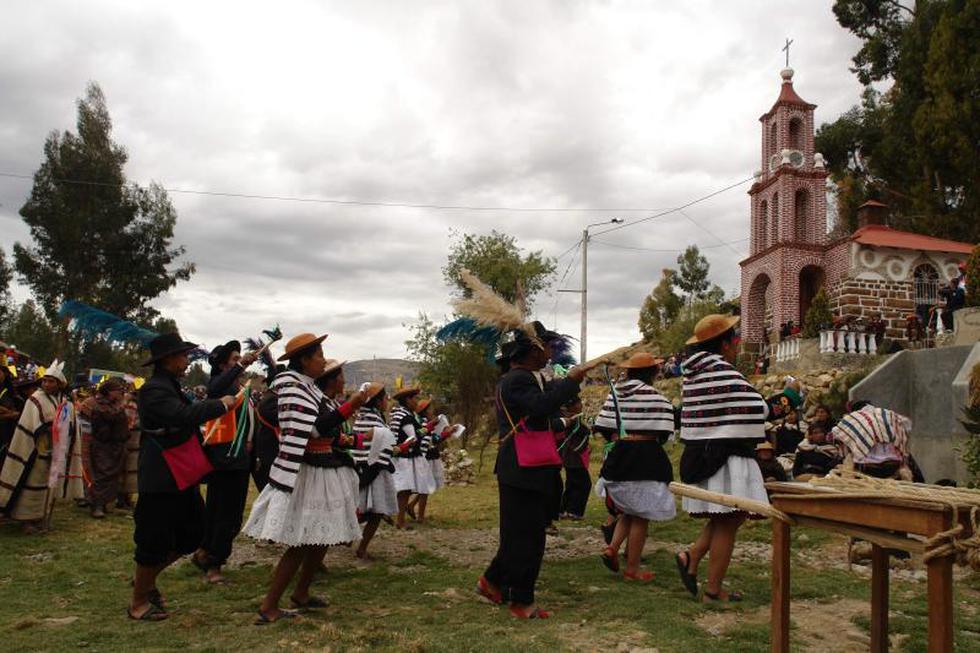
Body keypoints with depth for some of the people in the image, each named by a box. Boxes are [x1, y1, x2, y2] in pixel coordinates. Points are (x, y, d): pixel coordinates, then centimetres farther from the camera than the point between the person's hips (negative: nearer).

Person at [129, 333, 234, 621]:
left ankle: (147, 579, 34)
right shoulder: (154, 389, -19)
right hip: (161, 481, -10)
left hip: (182, 478, 10)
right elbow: (184, 415, -33)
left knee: (190, 535, 15)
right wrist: (220, 404, -21)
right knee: (155, 542, 2)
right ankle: (138, 602, 21)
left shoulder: (169, 386, 14)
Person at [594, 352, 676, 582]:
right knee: (641, 516, 5)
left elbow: (604, 427, 5)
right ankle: (632, 568, 11)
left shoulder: (615, 393, 5)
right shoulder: (656, 398, -11)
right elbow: (662, 434, -12)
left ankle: (612, 548, 5)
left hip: (618, 456, 6)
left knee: (630, 511, 23)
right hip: (646, 458, -6)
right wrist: (650, 441, 9)